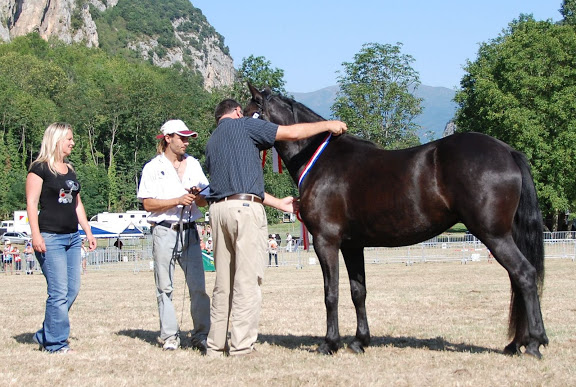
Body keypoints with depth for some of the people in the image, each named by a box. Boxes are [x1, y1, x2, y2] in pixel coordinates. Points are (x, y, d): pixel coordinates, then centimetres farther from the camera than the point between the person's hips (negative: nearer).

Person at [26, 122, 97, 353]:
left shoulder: (70, 170, 18)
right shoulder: (40, 168, -4)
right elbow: (31, 203, -9)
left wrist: (88, 232, 19)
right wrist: (36, 235, -17)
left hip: (72, 237, 8)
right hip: (50, 237, -8)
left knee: (72, 289, 5)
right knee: (59, 292, -10)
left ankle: (45, 337, 16)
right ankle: (56, 343, -1)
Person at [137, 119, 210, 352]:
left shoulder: (193, 164, 15)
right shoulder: (153, 167, 3)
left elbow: (204, 202, 17)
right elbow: (148, 204, -5)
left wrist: (198, 196, -6)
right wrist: (178, 201, -14)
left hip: (189, 231, 3)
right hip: (164, 232, -3)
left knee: (198, 286, -4)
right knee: (165, 287, 0)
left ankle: (201, 335, 1)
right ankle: (169, 336, 6)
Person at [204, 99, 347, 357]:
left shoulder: (212, 142, 24)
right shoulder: (243, 125, 4)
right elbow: (292, 133, -1)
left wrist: (279, 203, 30)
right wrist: (328, 125, 14)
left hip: (218, 208, 8)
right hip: (246, 209, -7)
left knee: (223, 282, 12)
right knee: (247, 280, -5)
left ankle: (216, 345, 15)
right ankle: (241, 346, -7)